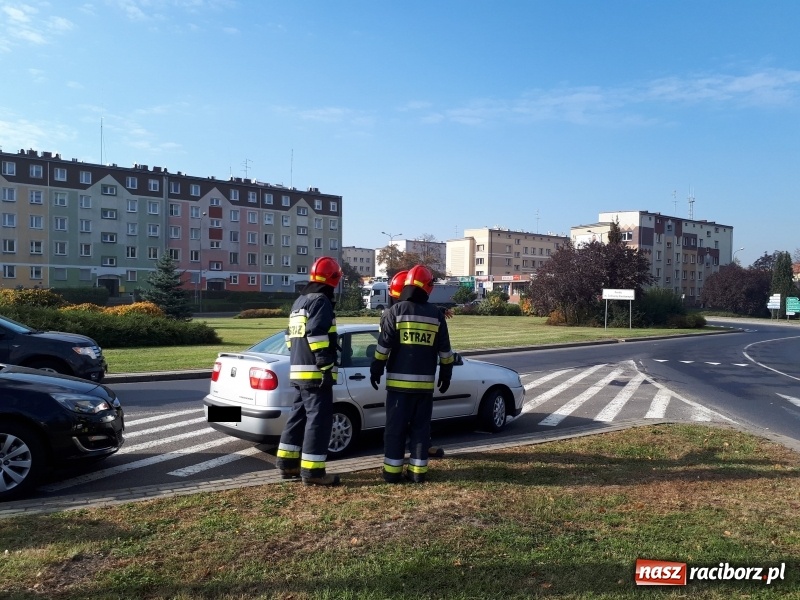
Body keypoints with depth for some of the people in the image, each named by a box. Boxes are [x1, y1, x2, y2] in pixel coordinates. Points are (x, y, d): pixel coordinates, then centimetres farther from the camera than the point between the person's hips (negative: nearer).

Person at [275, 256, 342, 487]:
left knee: (299, 417, 16)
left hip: (298, 371, 10)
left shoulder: (299, 302, 20)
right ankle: (312, 471, -4)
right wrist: (326, 368, -21)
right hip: (315, 373, -10)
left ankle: (287, 464, 22)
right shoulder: (320, 301, -11)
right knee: (318, 420, -6)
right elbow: (318, 337, -21)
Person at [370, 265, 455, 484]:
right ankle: (418, 471, 12)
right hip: (426, 381, 2)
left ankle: (392, 471, 7)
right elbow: (444, 350, 8)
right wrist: (446, 373, 18)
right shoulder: (436, 314, 5)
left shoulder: (396, 311, -3)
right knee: (421, 427, 9)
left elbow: (383, 345, -6)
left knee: (395, 427, 4)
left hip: (399, 380, -2)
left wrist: (376, 369, 3)